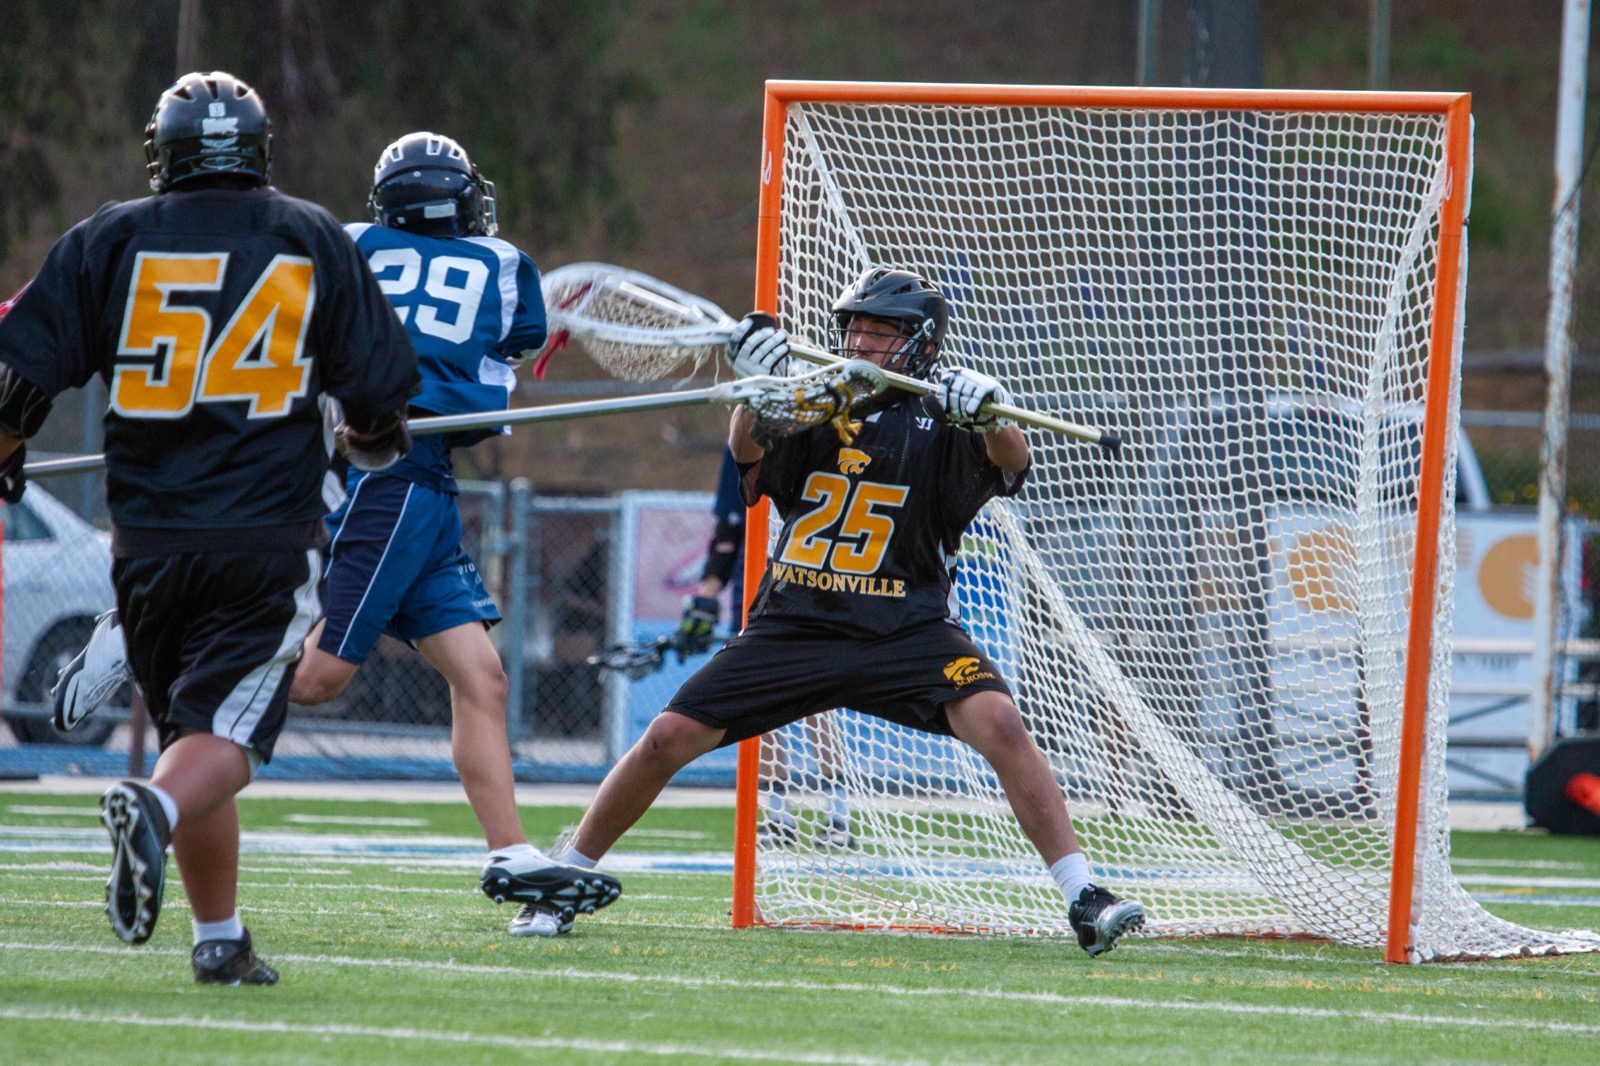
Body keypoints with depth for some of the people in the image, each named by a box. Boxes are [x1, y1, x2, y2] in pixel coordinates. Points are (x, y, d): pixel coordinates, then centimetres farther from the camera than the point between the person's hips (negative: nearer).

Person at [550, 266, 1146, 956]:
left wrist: (990, 420, -42)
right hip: (793, 627, 2)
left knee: (1000, 724, -25)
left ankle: (1083, 898, -21)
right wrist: (754, 385, -34)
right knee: (669, 738, -4)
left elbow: (1010, 465, -19)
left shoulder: (937, 423, -1)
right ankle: (566, 874, 15)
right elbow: (747, 448, -12)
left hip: (905, 633, -2)